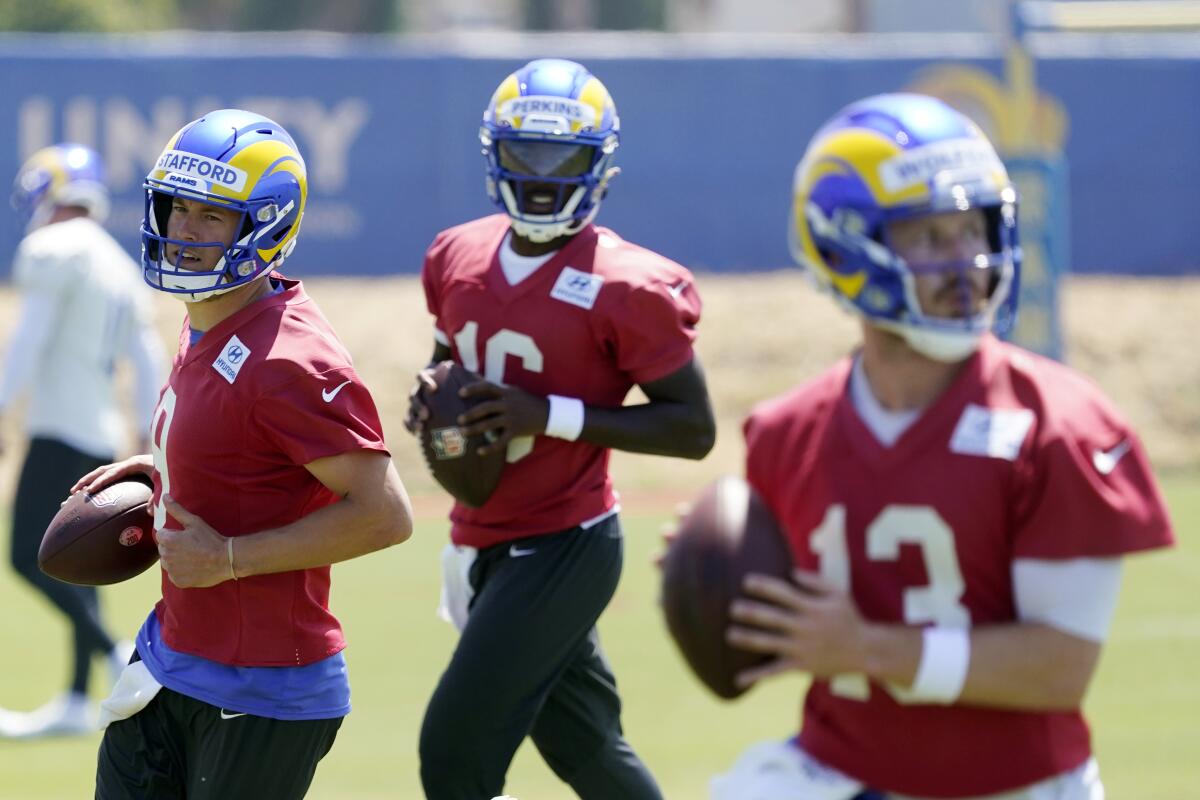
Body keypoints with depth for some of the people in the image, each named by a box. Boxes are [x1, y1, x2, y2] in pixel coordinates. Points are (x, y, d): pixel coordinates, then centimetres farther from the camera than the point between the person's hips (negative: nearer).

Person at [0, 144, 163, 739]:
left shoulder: (53, 251, -8)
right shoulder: (121, 266, 17)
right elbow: (147, 361, 17)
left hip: (60, 427, -9)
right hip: (104, 434, 9)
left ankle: (118, 653, -20)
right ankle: (76, 702, 9)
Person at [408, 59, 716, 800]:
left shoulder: (624, 288, -16)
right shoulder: (458, 259, 5)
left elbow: (694, 428, -14)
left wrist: (552, 416, -23)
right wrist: (429, 394, -2)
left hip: (562, 548, -7)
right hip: (482, 543, 7)